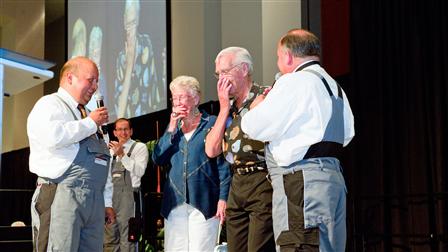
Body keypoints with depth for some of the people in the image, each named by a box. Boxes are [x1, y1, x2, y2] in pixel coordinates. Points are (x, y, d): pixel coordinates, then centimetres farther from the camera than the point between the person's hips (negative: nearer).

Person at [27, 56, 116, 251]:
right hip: (61, 196, -8)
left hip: (94, 201, 8)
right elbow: (53, 136, -21)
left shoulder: (86, 115, 27)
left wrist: (107, 202, 21)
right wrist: (90, 123, -8)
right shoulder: (49, 104, 2)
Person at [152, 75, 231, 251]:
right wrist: (172, 129, -2)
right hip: (175, 203, 4)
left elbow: (223, 163, -3)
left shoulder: (212, 123, 0)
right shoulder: (173, 126, 16)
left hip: (204, 202, -4)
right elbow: (158, 159, 6)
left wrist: (223, 197, -10)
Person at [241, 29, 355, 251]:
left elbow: (254, 127, -10)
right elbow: (346, 135, 27)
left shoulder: (294, 82, -8)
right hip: (333, 174, 10)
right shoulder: (334, 86, 20)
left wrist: (260, 100, 10)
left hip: (301, 181, -9)